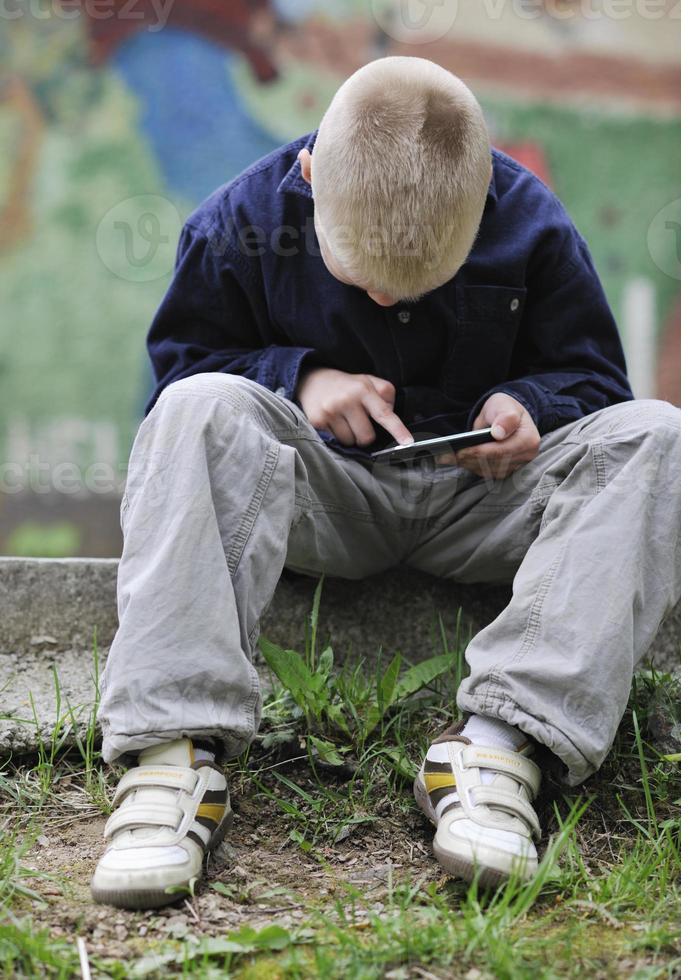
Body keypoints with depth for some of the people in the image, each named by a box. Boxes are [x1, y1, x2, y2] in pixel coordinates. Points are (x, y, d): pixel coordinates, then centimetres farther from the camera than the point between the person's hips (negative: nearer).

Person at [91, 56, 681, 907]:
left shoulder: (532, 226, -7)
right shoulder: (246, 219, -9)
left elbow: (591, 374, 5)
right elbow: (180, 359, 3)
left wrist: (528, 406, -18)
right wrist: (297, 378, -15)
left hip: (479, 500, 1)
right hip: (325, 498, -1)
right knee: (202, 408, -31)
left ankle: (502, 739, -39)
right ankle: (175, 745, -40)